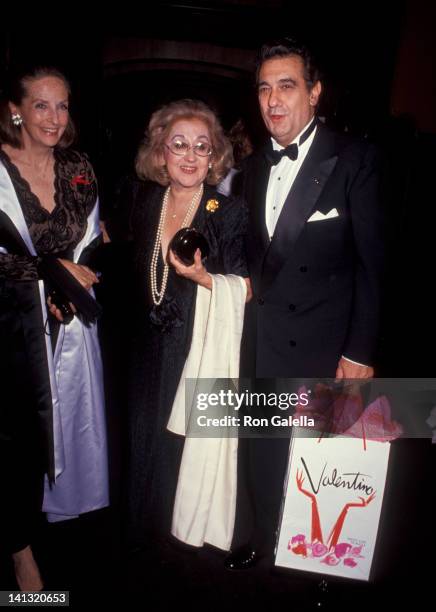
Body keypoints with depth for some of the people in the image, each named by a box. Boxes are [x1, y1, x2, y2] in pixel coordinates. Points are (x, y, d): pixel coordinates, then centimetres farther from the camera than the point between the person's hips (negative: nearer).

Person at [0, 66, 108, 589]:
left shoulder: (78, 168, 6)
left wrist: (70, 281, -4)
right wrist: (51, 270, -14)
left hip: (71, 321, 4)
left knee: (73, 419, 12)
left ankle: (65, 508, 37)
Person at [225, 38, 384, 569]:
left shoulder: (354, 158, -8)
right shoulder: (256, 166, 10)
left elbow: (371, 262, -10)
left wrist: (360, 351, -12)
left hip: (322, 345, -4)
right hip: (261, 341, 5)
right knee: (260, 450, 17)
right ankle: (257, 539, 42)